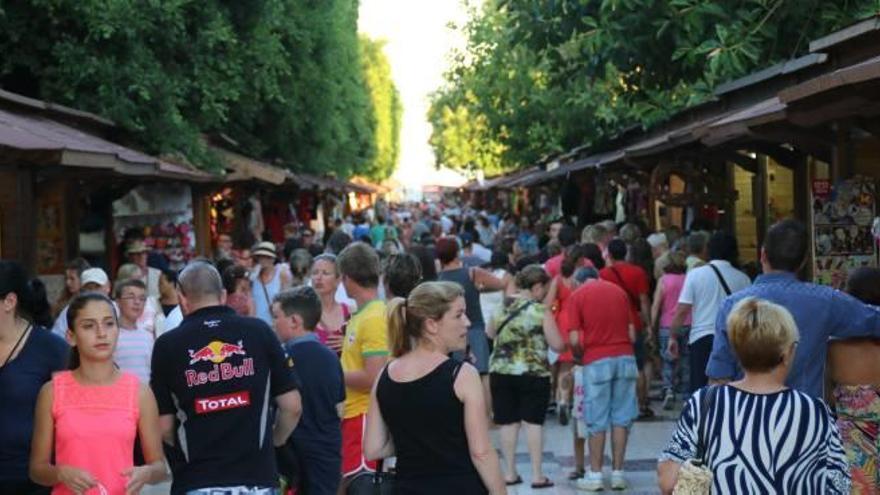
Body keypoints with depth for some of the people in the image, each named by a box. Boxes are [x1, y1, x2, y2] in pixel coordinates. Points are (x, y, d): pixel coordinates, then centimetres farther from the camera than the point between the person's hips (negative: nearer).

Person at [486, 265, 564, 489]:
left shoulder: (503, 309, 6)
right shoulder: (541, 311, -7)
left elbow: (489, 333, 23)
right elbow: (558, 345, -8)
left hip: (501, 372, 4)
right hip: (533, 374, -4)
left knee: (508, 422, 9)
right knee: (533, 422, 1)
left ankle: (511, 473, 13)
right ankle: (537, 475, 2)